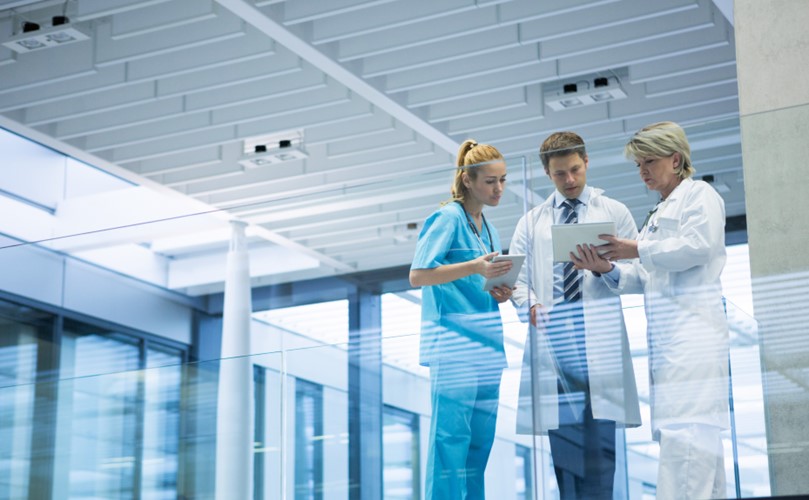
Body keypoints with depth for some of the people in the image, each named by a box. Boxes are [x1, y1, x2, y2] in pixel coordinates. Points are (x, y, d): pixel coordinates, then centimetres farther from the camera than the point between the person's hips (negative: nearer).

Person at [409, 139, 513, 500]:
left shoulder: (488, 228, 17)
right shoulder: (447, 218, -7)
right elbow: (418, 276, -15)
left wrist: (500, 294, 1)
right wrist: (473, 268, -25)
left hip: (486, 345, 8)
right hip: (455, 344, -8)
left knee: (480, 442, 9)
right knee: (450, 438, -8)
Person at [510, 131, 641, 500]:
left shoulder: (613, 213, 12)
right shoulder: (532, 222, 17)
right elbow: (516, 276, 10)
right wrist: (530, 304, -11)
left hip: (598, 342, -2)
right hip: (552, 341, 2)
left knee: (600, 441, -6)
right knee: (563, 441, 0)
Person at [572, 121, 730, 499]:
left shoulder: (699, 194, 5)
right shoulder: (657, 215, 29)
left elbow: (698, 245, -12)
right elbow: (644, 280, 22)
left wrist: (638, 250, -9)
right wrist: (609, 269, 4)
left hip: (692, 331, -9)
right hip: (666, 337, 9)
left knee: (683, 429, -18)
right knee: (689, 432, 4)